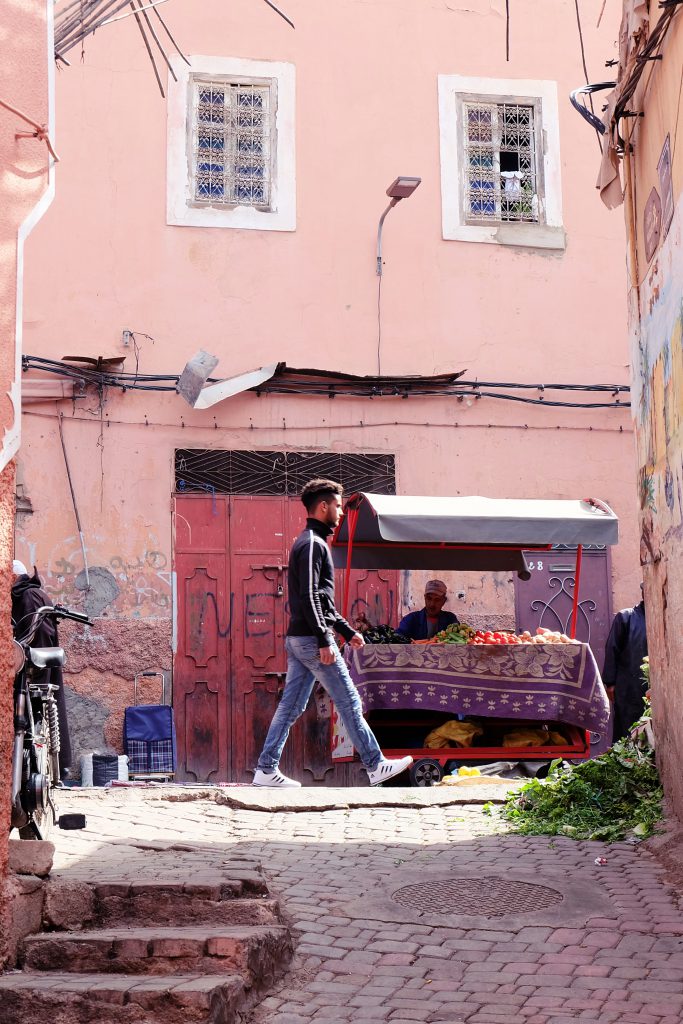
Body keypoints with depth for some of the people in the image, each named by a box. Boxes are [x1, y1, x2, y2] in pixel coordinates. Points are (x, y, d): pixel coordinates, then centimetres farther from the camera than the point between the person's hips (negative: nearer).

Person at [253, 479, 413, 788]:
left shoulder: (306, 543, 21)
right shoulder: (313, 544, -12)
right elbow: (308, 597, -20)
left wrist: (347, 631, 26)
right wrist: (324, 641, -23)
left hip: (296, 640, 10)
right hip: (311, 638, -10)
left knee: (291, 706, 8)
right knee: (349, 702, -2)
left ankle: (266, 770, 7)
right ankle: (375, 766, 4)